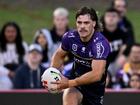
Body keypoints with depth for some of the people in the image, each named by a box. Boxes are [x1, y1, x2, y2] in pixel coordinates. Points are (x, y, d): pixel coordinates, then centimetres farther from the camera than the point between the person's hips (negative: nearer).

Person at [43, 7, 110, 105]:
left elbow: (96, 75, -37)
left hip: (95, 86, -2)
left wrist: (70, 83, -40)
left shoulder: (101, 43, -28)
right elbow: (59, 55, 9)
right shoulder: (70, 37, -13)